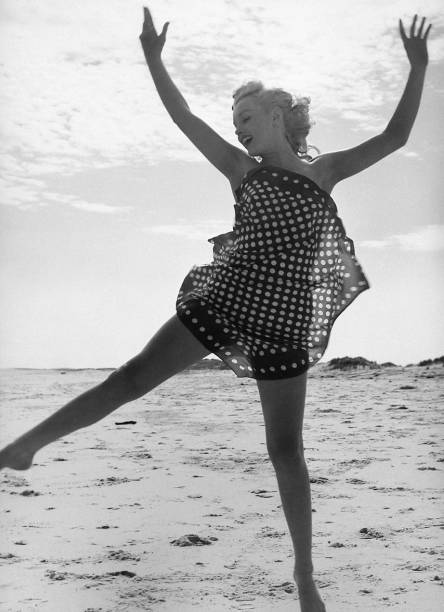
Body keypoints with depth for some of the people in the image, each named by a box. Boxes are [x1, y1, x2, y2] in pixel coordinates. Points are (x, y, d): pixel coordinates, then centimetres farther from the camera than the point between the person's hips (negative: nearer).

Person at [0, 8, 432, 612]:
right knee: (133, 376, -5)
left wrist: (418, 68, 0)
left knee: (286, 449, 4)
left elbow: (394, 138, 7)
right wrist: (154, 59, -2)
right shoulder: (241, 170, 10)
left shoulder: (324, 170, 10)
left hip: (284, 320, -1)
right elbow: (184, 117, 5)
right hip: (224, 300, 1)